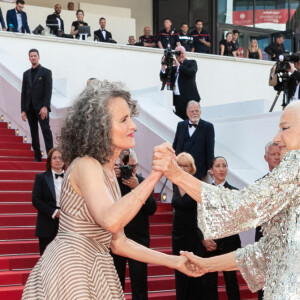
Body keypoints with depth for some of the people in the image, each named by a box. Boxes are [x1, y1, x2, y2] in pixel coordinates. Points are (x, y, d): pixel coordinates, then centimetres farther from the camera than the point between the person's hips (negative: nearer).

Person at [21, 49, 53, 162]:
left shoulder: (46, 72, 2)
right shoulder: (26, 74, 16)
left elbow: (48, 91, -6)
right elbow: (23, 92, 14)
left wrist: (45, 107, -16)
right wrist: (23, 110, 6)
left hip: (41, 107, -5)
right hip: (30, 108, 5)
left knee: (46, 130, -11)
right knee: (34, 132, 5)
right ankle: (37, 156, 7)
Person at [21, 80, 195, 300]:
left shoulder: (107, 173, 13)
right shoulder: (85, 166, -14)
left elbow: (119, 243, 12)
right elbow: (111, 221, -32)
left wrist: (174, 262, 8)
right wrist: (154, 175, -31)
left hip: (92, 272, 9)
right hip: (70, 270, -9)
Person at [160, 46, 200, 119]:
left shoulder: (191, 63, 6)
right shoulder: (173, 67, 15)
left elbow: (192, 72, -15)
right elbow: (163, 79, 12)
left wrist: (178, 65, -16)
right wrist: (163, 67, -4)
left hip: (189, 99, -4)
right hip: (178, 99, 4)